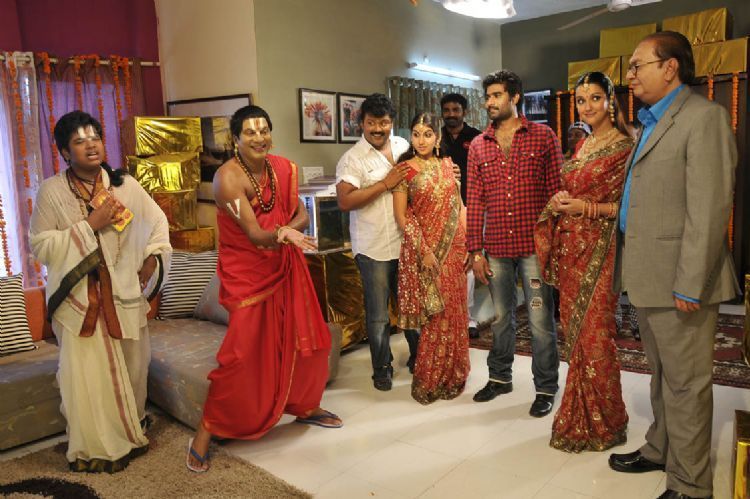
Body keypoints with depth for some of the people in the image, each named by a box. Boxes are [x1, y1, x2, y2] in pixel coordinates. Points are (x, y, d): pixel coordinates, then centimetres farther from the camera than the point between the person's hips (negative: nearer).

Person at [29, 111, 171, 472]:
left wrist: (154, 256, 1)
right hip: (80, 297, -3)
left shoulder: (125, 184, 3)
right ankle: (96, 446, 19)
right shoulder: (52, 191, -5)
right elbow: (41, 247, -9)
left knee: (132, 364, 11)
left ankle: (132, 428, 35)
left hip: (125, 292, 3)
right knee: (90, 372, -1)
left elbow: (157, 222, 14)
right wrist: (89, 225, -16)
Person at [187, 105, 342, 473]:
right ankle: (205, 432, 13)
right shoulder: (228, 177, -18)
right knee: (243, 353, -6)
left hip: (286, 267, 6)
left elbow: (301, 214, 4)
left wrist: (287, 230, -17)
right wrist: (282, 234, -46)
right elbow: (255, 234, -25)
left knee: (307, 339, 11)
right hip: (247, 273, -6)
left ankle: (305, 406, 36)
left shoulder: (283, 168, 0)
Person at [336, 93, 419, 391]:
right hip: (374, 248, -4)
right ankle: (382, 367, 24)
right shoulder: (352, 159, -8)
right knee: (378, 313, 6)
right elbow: (345, 201, -19)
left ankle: (417, 358, 35)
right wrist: (386, 183, -20)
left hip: (407, 243, 5)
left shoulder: (403, 147, 9)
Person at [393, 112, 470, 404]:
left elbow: (459, 206, 12)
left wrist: (468, 243, 3)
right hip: (424, 250, -4)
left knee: (454, 312, 9)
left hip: (454, 248, 4)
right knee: (434, 315, 2)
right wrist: (424, 250, -13)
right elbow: (401, 216, -7)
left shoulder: (448, 166, 9)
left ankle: (452, 377, 26)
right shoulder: (404, 169, -4)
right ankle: (429, 381, 19)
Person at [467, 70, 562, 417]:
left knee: (541, 321, 3)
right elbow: (475, 201, 8)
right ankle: (500, 376, 33)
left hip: (535, 245, -3)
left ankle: (545, 388, 20)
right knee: (500, 317, 16)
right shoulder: (478, 146, 10)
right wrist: (475, 250, 4)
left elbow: (556, 192, -1)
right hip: (496, 248, 3)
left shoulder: (543, 137, 1)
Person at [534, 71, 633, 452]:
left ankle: (601, 423, 14)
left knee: (593, 334, -3)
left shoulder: (625, 147, -7)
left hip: (599, 250, -7)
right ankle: (579, 416, 24)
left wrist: (585, 207, -17)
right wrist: (558, 202, 0)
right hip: (570, 248, 7)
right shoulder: (582, 147, 15)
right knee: (574, 330, 10)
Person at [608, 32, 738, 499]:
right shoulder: (652, 123, 17)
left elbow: (709, 209, -19)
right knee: (662, 376, 21)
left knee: (685, 384, 3)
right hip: (648, 276, 9)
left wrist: (690, 285, -21)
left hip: (678, 280, -9)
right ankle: (660, 450, 38)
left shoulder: (704, 116, -12)